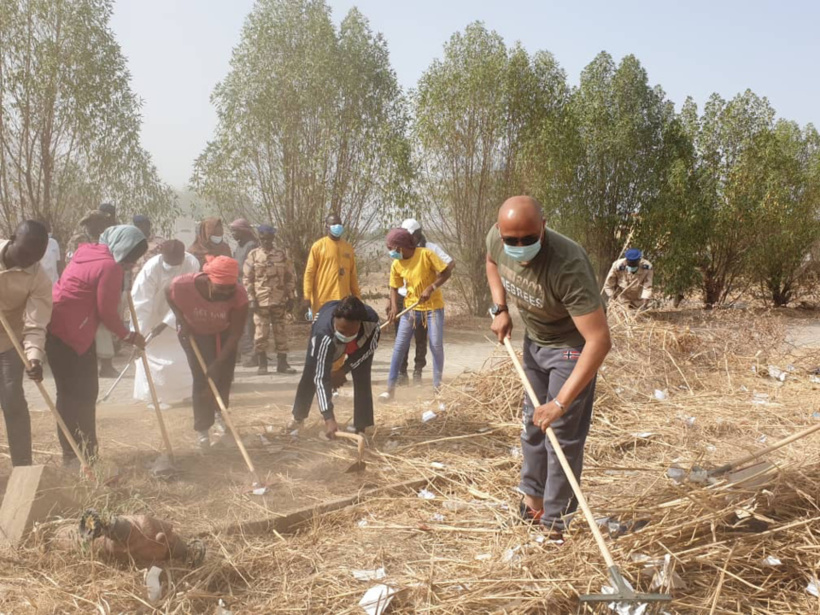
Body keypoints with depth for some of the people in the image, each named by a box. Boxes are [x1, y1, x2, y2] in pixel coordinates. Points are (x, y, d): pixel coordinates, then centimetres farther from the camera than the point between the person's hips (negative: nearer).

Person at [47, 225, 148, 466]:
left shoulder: (88, 251, 12)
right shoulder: (110, 267, -16)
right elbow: (107, 312, -13)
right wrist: (128, 336, 0)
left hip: (57, 329, 9)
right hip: (71, 334, -9)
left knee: (71, 393, 13)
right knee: (82, 394, -3)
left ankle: (73, 453, 20)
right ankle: (83, 455, 3)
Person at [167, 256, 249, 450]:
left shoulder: (239, 295, -36)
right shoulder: (184, 285, -36)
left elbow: (235, 334, -28)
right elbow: (170, 296, -9)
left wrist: (219, 363, -32)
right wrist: (181, 319, -20)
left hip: (223, 334, 1)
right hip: (194, 333, -1)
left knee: (224, 375, 4)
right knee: (202, 378, -9)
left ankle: (220, 412, 34)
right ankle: (203, 429, 2)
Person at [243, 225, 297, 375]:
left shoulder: (282, 254, 6)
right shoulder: (253, 255, 3)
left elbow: (290, 277, 7)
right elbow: (247, 279, 2)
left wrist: (290, 298, 2)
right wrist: (251, 299, -6)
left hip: (279, 301, 1)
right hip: (260, 301, -1)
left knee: (281, 332, 4)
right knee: (261, 333, -1)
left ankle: (282, 363, 10)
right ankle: (262, 364, 8)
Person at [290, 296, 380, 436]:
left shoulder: (371, 319, -43)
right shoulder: (324, 335, -47)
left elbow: (371, 346, -20)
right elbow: (321, 378, -44)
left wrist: (344, 370, -24)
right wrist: (329, 418, -50)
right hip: (329, 336, -1)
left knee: (362, 379, -15)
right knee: (310, 375, 1)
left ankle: (361, 428, -5)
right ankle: (298, 417, 27)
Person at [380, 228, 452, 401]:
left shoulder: (426, 254, -16)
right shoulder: (396, 265, -3)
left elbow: (447, 272, -13)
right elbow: (394, 287, 6)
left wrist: (431, 288, -23)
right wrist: (394, 307, -11)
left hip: (433, 306, -3)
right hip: (411, 307, 3)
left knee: (436, 346, -5)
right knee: (399, 347, -1)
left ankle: (438, 387, 11)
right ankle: (390, 388, 4)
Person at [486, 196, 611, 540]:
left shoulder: (567, 265, -40)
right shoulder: (496, 239, -21)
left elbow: (599, 340, -42)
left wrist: (561, 402, -43)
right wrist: (500, 309, -6)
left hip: (571, 345, -7)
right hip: (533, 339, 7)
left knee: (562, 432, -4)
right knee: (533, 421, 19)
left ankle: (553, 523, 10)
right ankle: (533, 497, 37)